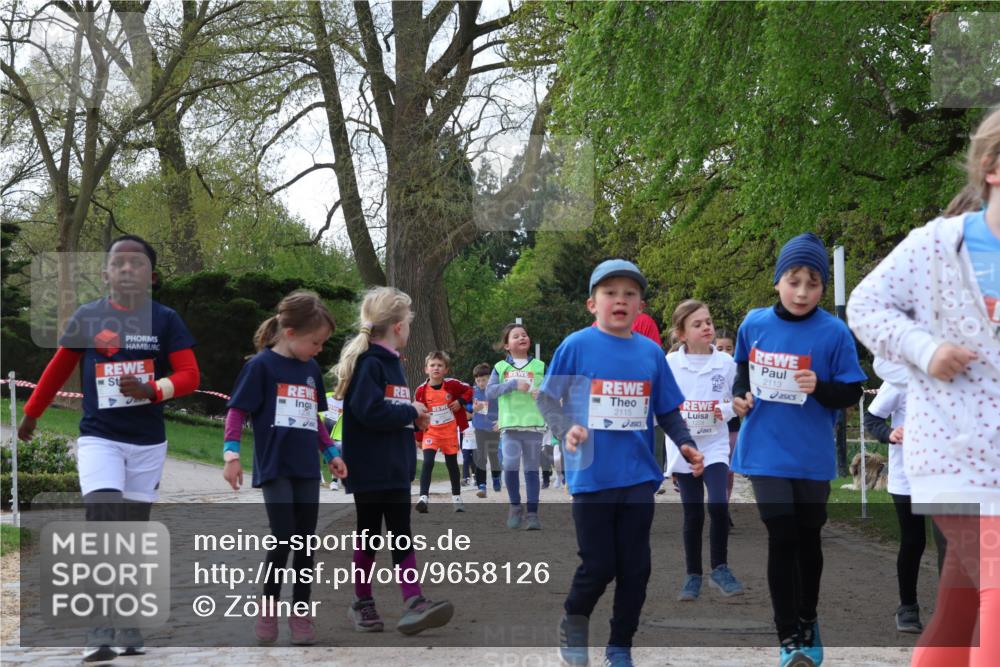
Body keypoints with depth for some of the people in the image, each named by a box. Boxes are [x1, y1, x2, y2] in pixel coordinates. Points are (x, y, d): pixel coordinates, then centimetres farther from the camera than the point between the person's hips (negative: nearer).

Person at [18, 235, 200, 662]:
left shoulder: (166, 320, -3)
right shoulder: (87, 317, -1)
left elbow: (189, 376, -6)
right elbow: (59, 369, 11)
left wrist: (151, 389, -24)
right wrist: (31, 414, 20)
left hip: (148, 442, 1)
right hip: (98, 438, -1)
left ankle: (128, 630, 18)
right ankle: (100, 635, -17)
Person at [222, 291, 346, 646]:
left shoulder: (312, 369, 10)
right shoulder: (261, 365, -8)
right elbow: (237, 411, -9)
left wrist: (331, 453, 17)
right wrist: (231, 454, -16)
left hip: (307, 469, 6)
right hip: (274, 468, -6)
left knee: (306, 542, 6)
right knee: (283, 539, -10)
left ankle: (301, 613, 16)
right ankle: (268, 608, 8)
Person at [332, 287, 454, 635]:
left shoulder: (392, 363, 14)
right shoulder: (368, 363, -14)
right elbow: (369, 410, -26)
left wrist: (415, 420, 0)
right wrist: (412, 412, -15)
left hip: (396, 468, 8)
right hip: (368, 470, -8)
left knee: (402, 536, 2)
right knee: (369, 536, 4)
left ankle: (413, 604, -1)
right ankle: (362, 603, 17)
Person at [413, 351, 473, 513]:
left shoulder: (452, 384, -10)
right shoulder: (421, 390, -9)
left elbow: (469, 390, 7)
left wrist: (460, 402, -12)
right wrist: (418, 437, 2)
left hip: (450, 431, 1)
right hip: (430, 432, -1)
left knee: (452, 463, 13)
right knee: (428, 462, -17)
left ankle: (456, 497, 27)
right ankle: (423, 497, -20)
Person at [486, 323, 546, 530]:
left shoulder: (539, 366, 10)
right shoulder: (500, 368, 9)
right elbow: (489, 392, -1)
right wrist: (513, 384, -12)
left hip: (534, 424, 1)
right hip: (509, 425, -1)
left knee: (532, 469, 2)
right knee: (510, 465, -14)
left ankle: (532, 513, 6)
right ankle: (515, 506, 6)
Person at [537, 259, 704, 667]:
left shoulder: (651, 353, 5)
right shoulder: (576, 346, -5)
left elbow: (667, 411, 11)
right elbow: (547, 399, -2)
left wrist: (685, 444, -5)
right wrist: (565, 429, -20)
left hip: (638, 477, 3)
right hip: (592, 477, -3)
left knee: (635, 567, 7)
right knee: (599, 565, 0)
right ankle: (574, 622, 28)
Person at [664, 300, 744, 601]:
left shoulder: (726, 362, -2)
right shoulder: (670, 363, -5)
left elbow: (738, 399, 5)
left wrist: (726, 410, -14)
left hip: (715, 445, 0)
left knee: (718, 504, -18)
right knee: (692, 514, 6)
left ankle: (720, 568, 1)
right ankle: (693, 575, 21)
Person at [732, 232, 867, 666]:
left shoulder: (835, 332, -10)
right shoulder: (754, 324, -3)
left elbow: (851, 393, -6)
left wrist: (820, 387, -24)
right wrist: (740, 395, -3)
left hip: (812, 455, 0)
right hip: (766, 451, 0)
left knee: (808, 538, 15)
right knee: (781, 539, -4)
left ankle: (808, 620, 36)